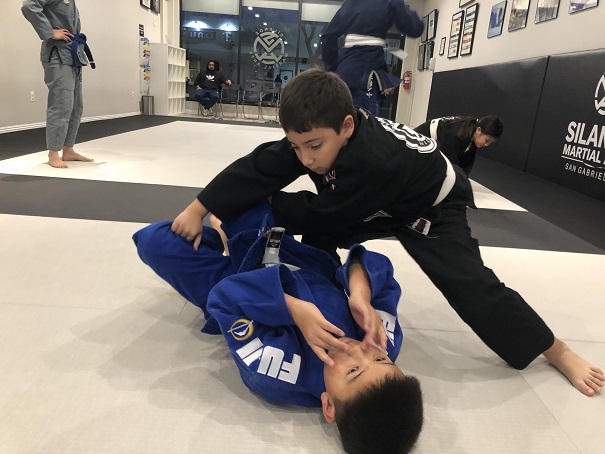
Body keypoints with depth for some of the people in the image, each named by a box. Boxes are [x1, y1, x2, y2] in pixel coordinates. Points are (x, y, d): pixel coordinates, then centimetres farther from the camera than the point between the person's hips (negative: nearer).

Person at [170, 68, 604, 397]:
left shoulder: (375, 161, -44)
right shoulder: (318, 136, -23)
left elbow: (322, 214, -33)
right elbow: (258, 167, -23)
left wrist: (269, 201, -19)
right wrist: (199, 209, -26)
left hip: (432, 207, -7)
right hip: (381, 206, 7)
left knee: (469, 285, -15)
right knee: (316, 239, -4)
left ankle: (560, 352, 4)